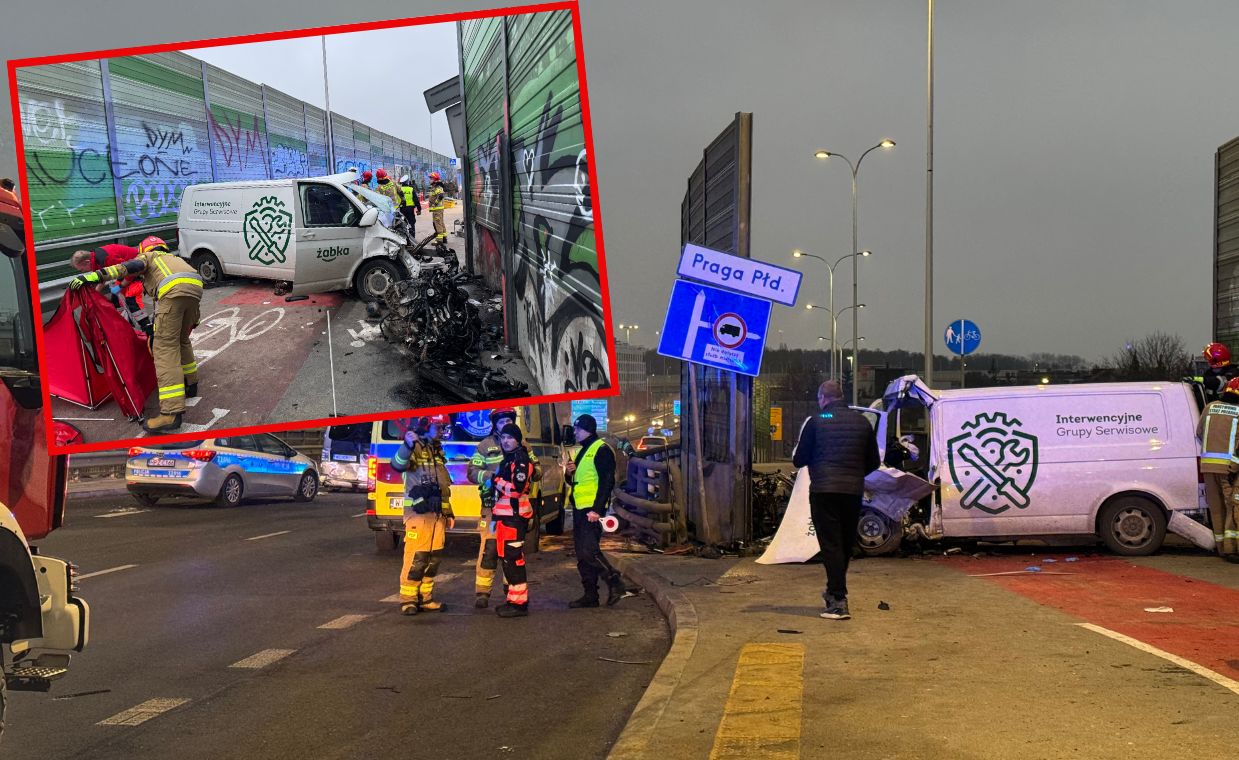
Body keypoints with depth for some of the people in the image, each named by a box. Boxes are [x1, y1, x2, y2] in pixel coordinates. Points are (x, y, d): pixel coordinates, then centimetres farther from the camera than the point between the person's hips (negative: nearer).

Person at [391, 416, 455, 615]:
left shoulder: (436, 451, 18)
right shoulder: (415, 449, -9)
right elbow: (398, 465, -33)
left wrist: (448, 513, 24)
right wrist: (408, 445, -50)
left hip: (437, 513, 8)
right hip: (418, 513, -8)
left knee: (433, 559, 11)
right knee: (416, 558, -8)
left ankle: (425, 598, 19)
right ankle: (408, 600, -2)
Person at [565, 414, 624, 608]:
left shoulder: (601, 450, -9)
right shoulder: (583, 451, 20)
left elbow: (607, 481, -17)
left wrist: (596, 509, -23)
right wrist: (570, 473, 5)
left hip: (592, 510, -10)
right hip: (579, 509, 10)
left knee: (588, 550, -17)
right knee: (582, 553, 8)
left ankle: (615, 582, -5)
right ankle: (590, 594, 13)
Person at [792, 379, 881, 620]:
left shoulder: (815, 422, -3)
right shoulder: (862, 422, 10)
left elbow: (799, 459, 0)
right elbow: (874, 462, 14)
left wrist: (796, 453, 23)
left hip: (824, 490, -4)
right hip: (854, 491, 4)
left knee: (831, 544, -3)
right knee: (846, 544, 17)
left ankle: (839, 601, -11)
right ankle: (835, 591, 32)